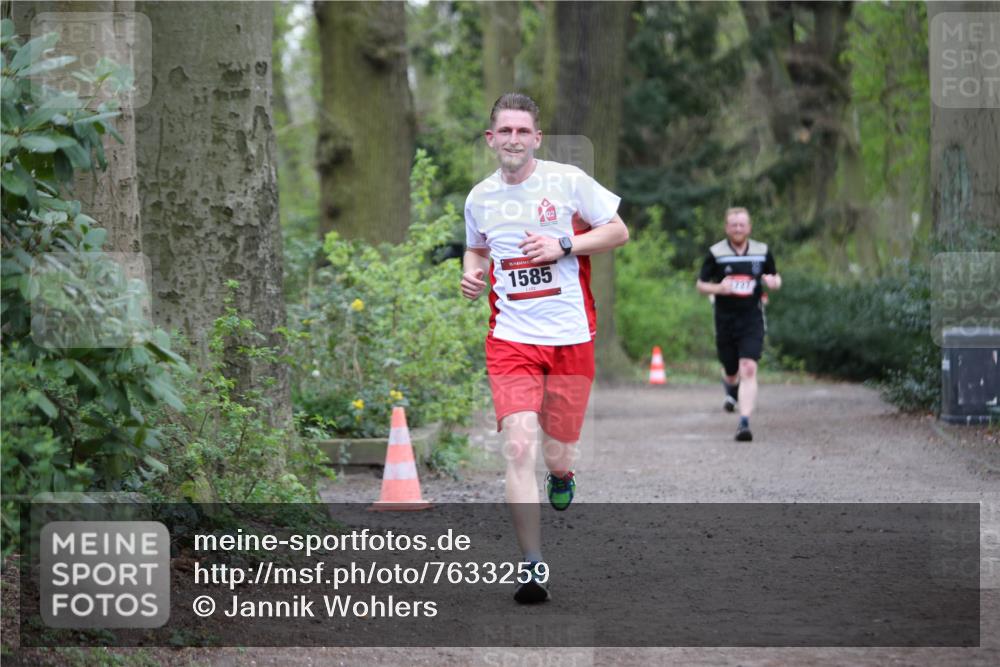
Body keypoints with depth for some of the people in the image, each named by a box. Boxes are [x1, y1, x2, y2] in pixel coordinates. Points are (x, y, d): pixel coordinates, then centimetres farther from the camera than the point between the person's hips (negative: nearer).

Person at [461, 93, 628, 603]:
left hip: (570, 337, -1)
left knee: (557, 453, 5)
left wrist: (564, 245, -13)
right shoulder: (480, 197, 6)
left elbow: (619, 231, 1)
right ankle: (533, 568, -12)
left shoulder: (567, 180, -4)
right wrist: (471, 274, 3)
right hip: (511, 339, 1)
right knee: (519, 448, -15)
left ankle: (561, 472, 46)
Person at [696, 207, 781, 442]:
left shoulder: (762, 252, 3)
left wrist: (774, 282, -8)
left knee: (748, 369, -18)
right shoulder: (715, 253, -2)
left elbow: (775, 277, 17)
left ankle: (744, 422, -21)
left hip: (752, 319, -1)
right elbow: (700, 284, 3)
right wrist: (718, 288, -18)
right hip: (725, 321, 1)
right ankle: (731, 388, 53)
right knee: (731, 372, 14)